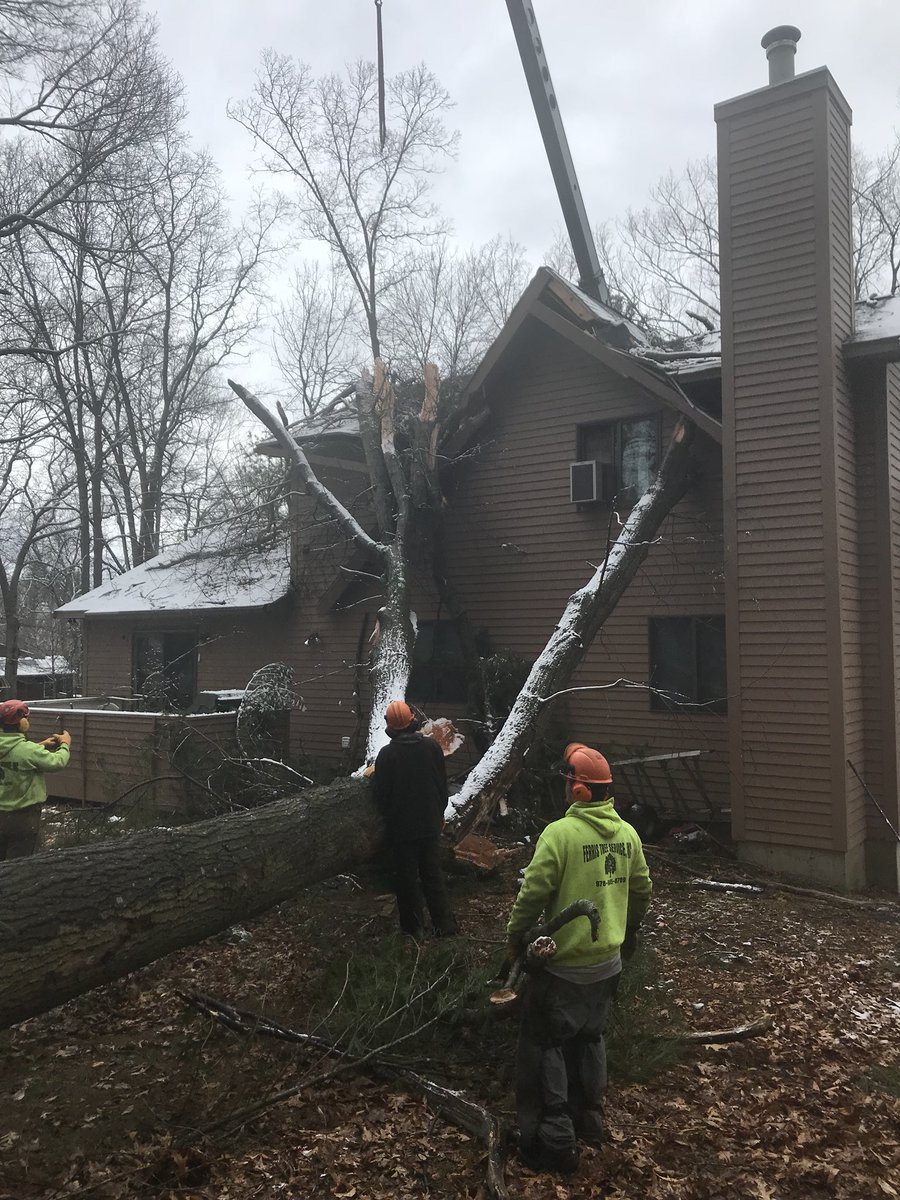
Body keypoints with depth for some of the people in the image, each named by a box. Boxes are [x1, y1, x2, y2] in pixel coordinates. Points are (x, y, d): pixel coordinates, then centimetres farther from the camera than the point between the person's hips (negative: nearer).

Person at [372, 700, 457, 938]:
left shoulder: (386, 754, -16)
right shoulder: (432, 747, -6)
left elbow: (381, 794, -10)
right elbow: (443, 785, 4)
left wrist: (389, 817, 9)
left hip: (400, 827, -3)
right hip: (430, 825, 3)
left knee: (406, 877, 9)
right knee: (433, 874, 14)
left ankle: (413, 927, 15)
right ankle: (444, 924, 14)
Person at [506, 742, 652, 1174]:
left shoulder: (560, 833, -23)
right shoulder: (627, 833, -2)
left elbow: (533, 894, -21)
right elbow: (641, 890, 10)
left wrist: (516, 937, -4)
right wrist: (628, 931, 26)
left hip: (562, 966, -6)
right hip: (607, 961, 7)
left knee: (546, 1046, 8)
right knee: (590, 1038, 24)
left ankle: (555, 1140, 12)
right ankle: (590, 1119, 37)